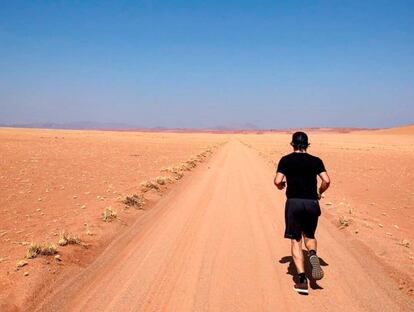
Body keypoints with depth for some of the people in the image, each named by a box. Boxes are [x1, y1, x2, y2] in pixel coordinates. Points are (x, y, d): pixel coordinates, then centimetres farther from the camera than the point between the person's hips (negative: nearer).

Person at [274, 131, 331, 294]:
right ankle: (312, 255, -10)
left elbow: (278, 181, -6)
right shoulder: (315, 161, 7)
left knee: (295, 240, 5)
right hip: (312, 203, 2)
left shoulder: (286, 160, 4)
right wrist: (319, 193, 15)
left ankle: (302, 279, -3)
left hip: (294, 203, -2)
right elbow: (326, 181, -4)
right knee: (309, 236, 23)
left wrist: (281, 186, 17)